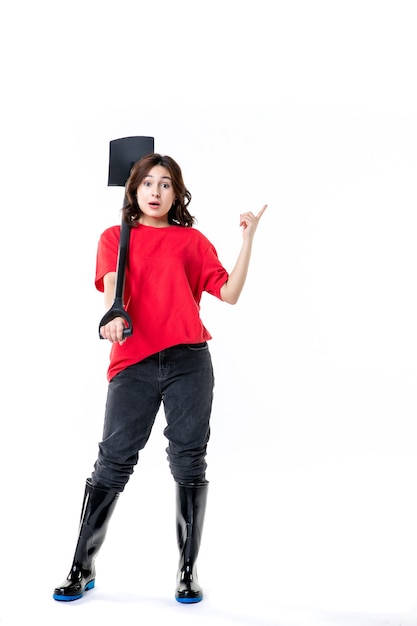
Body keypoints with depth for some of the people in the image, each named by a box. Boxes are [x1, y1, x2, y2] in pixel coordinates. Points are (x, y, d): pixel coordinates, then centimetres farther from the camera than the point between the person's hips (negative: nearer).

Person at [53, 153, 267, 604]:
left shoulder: (192, 240, 15)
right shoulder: (115, 237, 15)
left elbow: (229, 293, 7)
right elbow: (111, 282, -4)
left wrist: (248, 239, 2)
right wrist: (112, 315, -25)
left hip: (189, 362, 1)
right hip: (132, 363, 0)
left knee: (188, 462, 2)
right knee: (113, 462, -2)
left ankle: (188, 571, 13)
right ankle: (82, 568, 12)